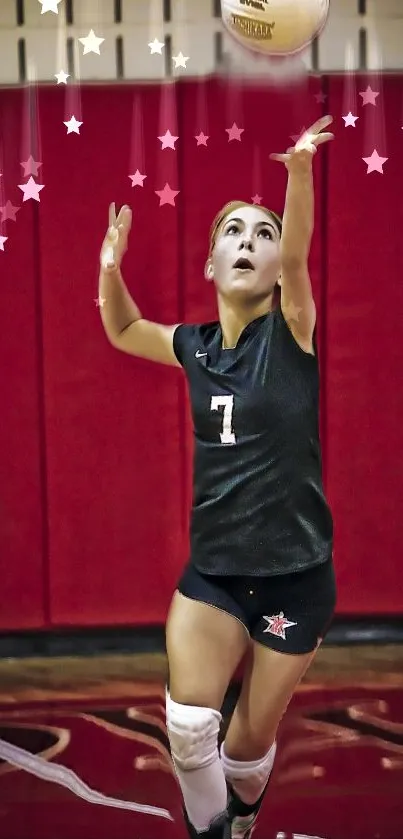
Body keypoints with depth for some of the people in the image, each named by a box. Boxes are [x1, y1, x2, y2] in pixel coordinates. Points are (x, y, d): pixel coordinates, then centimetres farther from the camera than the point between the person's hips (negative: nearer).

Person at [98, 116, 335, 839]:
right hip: (212, 568, 3)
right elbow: (123, 330, 22)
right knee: (188, 726, -11)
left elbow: (298, 254, -30)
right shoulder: (196, 346, 3)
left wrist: (300, 168, -48)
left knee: (253, 736, 10)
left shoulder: (291, 333, -9)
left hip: (295, 574, -3)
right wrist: (111, 266, 2)